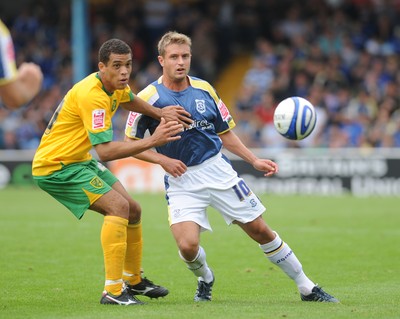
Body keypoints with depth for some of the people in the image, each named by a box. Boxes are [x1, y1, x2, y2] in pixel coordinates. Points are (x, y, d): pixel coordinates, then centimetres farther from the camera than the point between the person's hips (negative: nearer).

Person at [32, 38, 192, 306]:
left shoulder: (116, 86, 1)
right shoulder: (91, 95, -29)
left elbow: (129, 100, 29)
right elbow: (105, 151, -35)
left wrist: (161, 113, 12)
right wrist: (152, 141, -36)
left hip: (80, 161, 10)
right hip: (55, 166, -10)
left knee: (133, 210, 11)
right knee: (118, 206, -23)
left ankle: (133, 280, 29)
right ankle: (113, 291, -24)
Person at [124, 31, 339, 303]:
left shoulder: (204, 89, 3)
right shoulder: (148, 98, -9)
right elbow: (130, 143, -3)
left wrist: (254, 160, 5)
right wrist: (162, 159, -17)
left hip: (217, 169, 3)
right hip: (181, 181, -3)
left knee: (260, 230, 2)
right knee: (188, 245, -21)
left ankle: (307, 288, 15)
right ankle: (205, 278, 16)